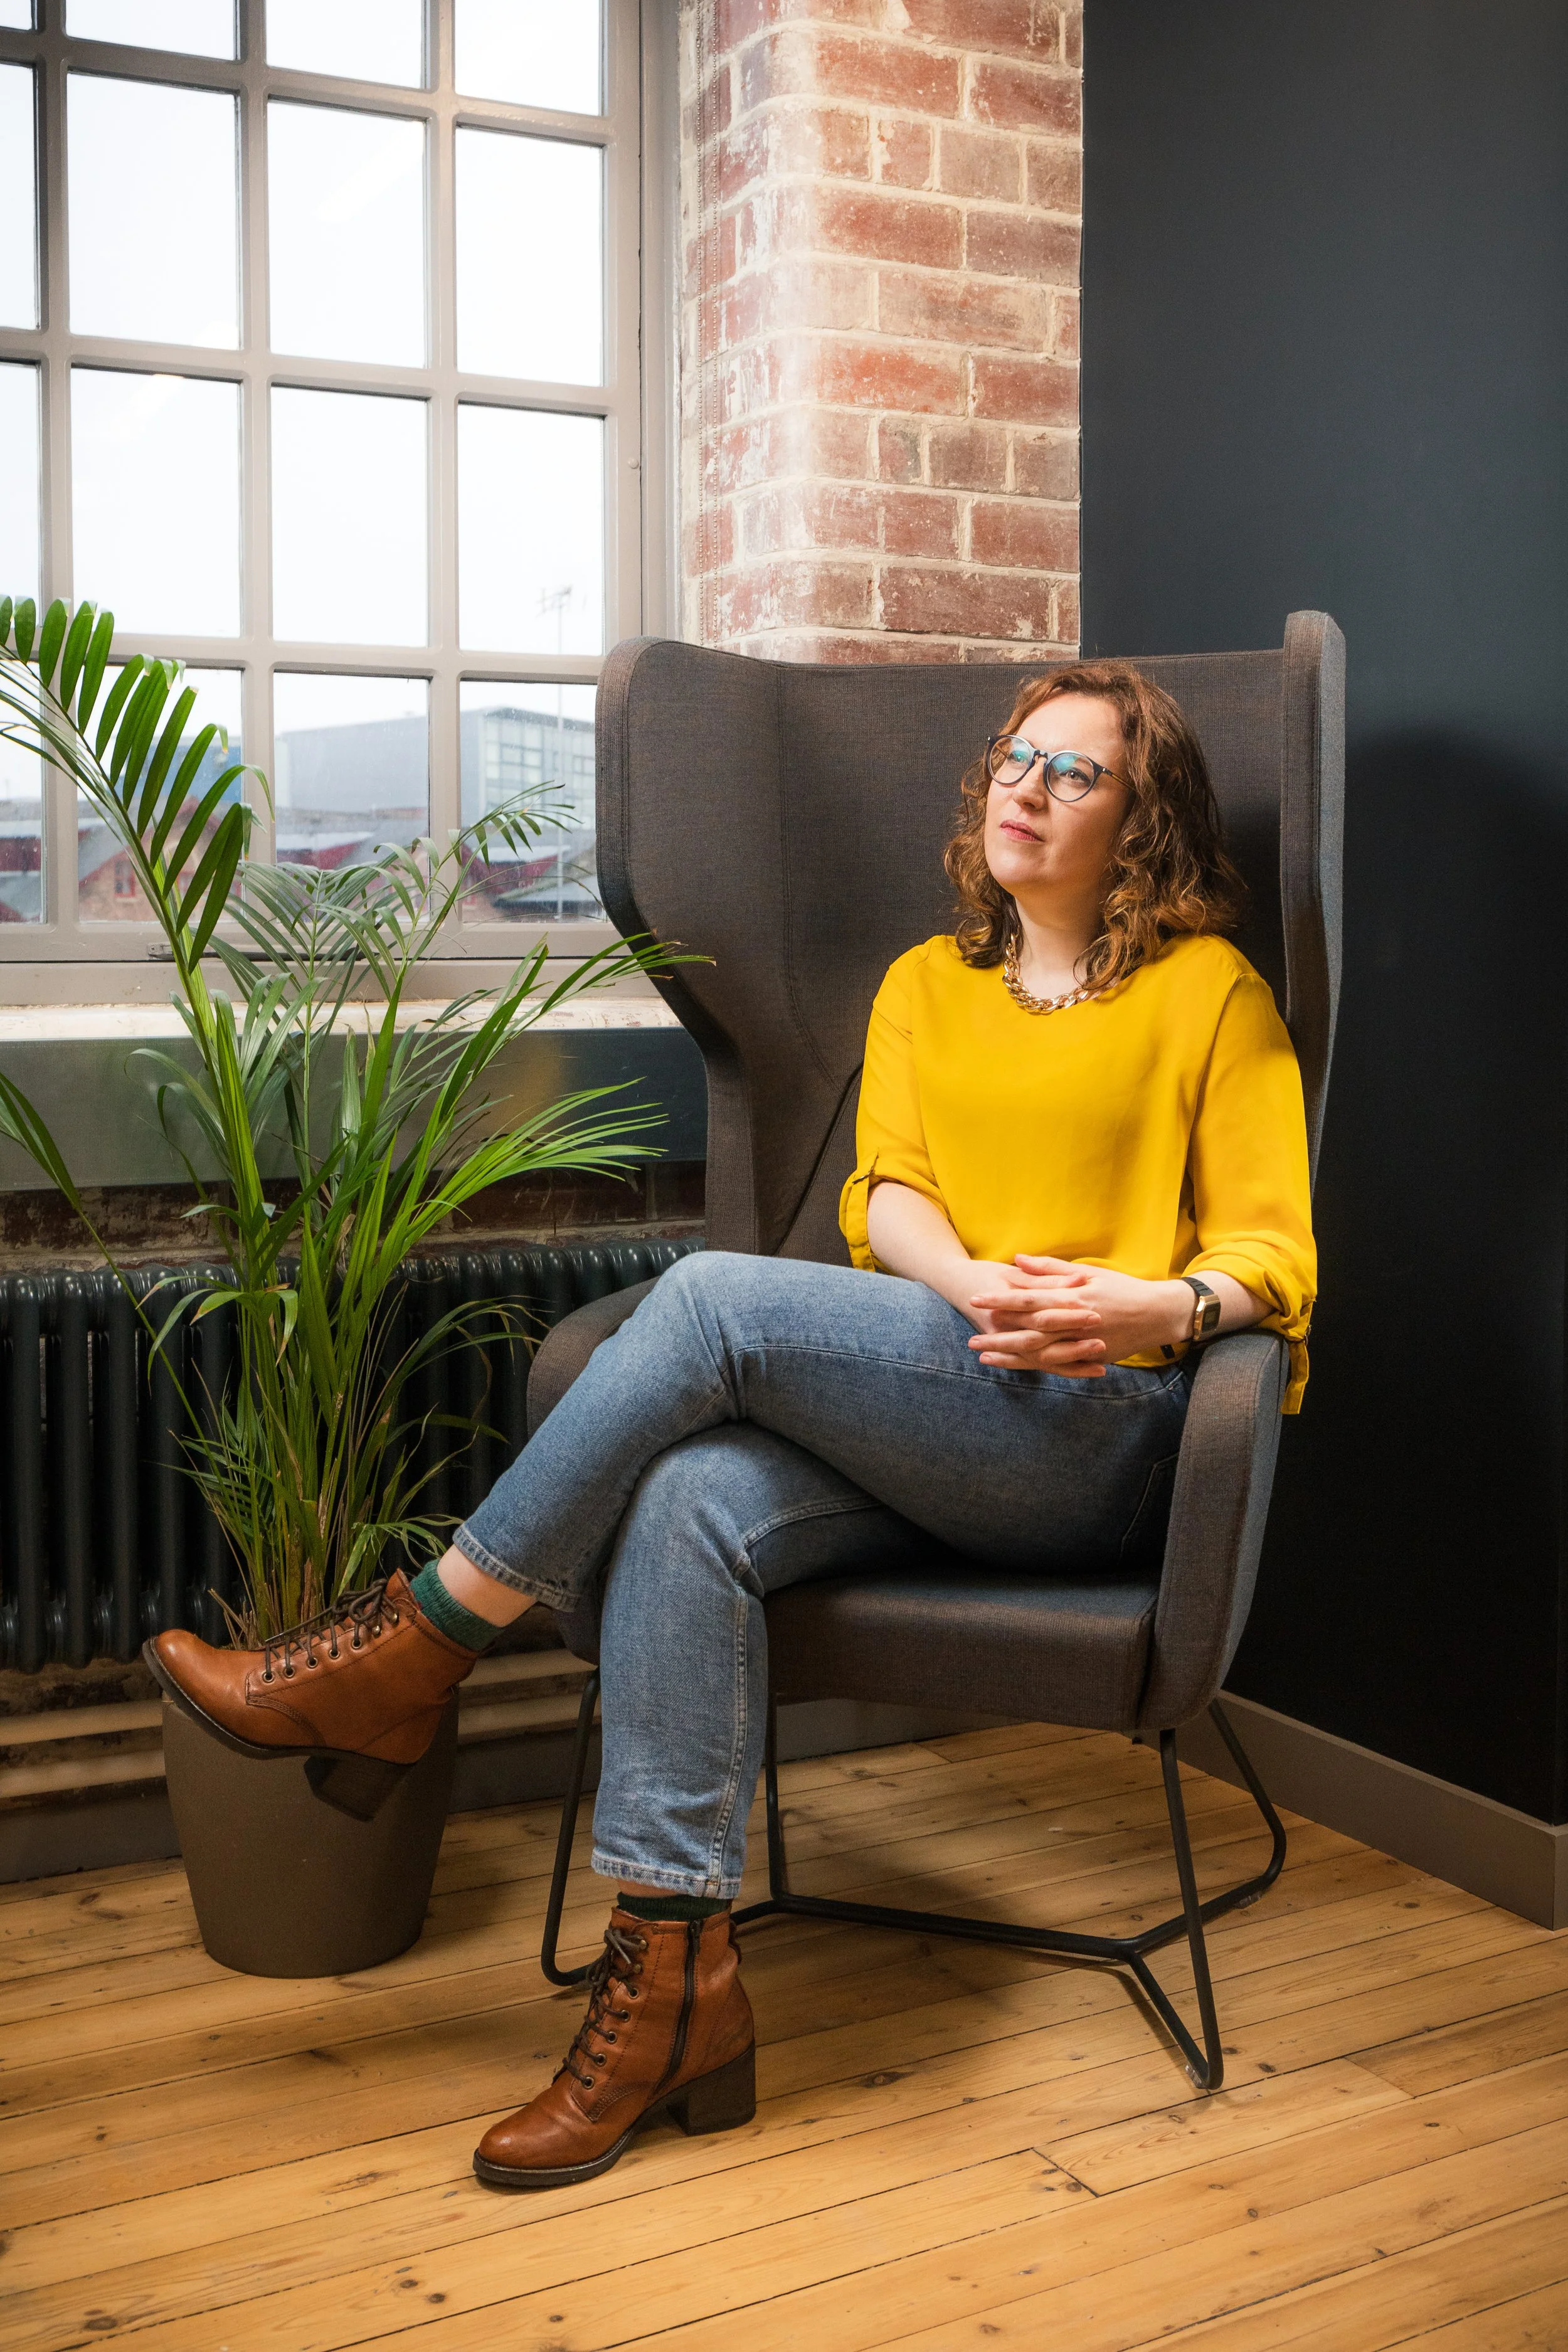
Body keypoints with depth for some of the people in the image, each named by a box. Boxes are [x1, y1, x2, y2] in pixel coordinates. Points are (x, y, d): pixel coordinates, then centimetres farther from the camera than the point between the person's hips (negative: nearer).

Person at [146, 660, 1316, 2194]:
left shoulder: (1209, 988, 8)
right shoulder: (924, 985, 22)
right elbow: (889, 1196, 8)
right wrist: (967, 1283, -15)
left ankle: (408, 1652, -15)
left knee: (715, 1297, -26)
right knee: (685, 1506, -29)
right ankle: (671, 1973, -26)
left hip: (1101, 1435, -4)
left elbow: (1274, 1252, 2)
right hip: (919, 1417, 4)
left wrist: (1156, 1303, -21)